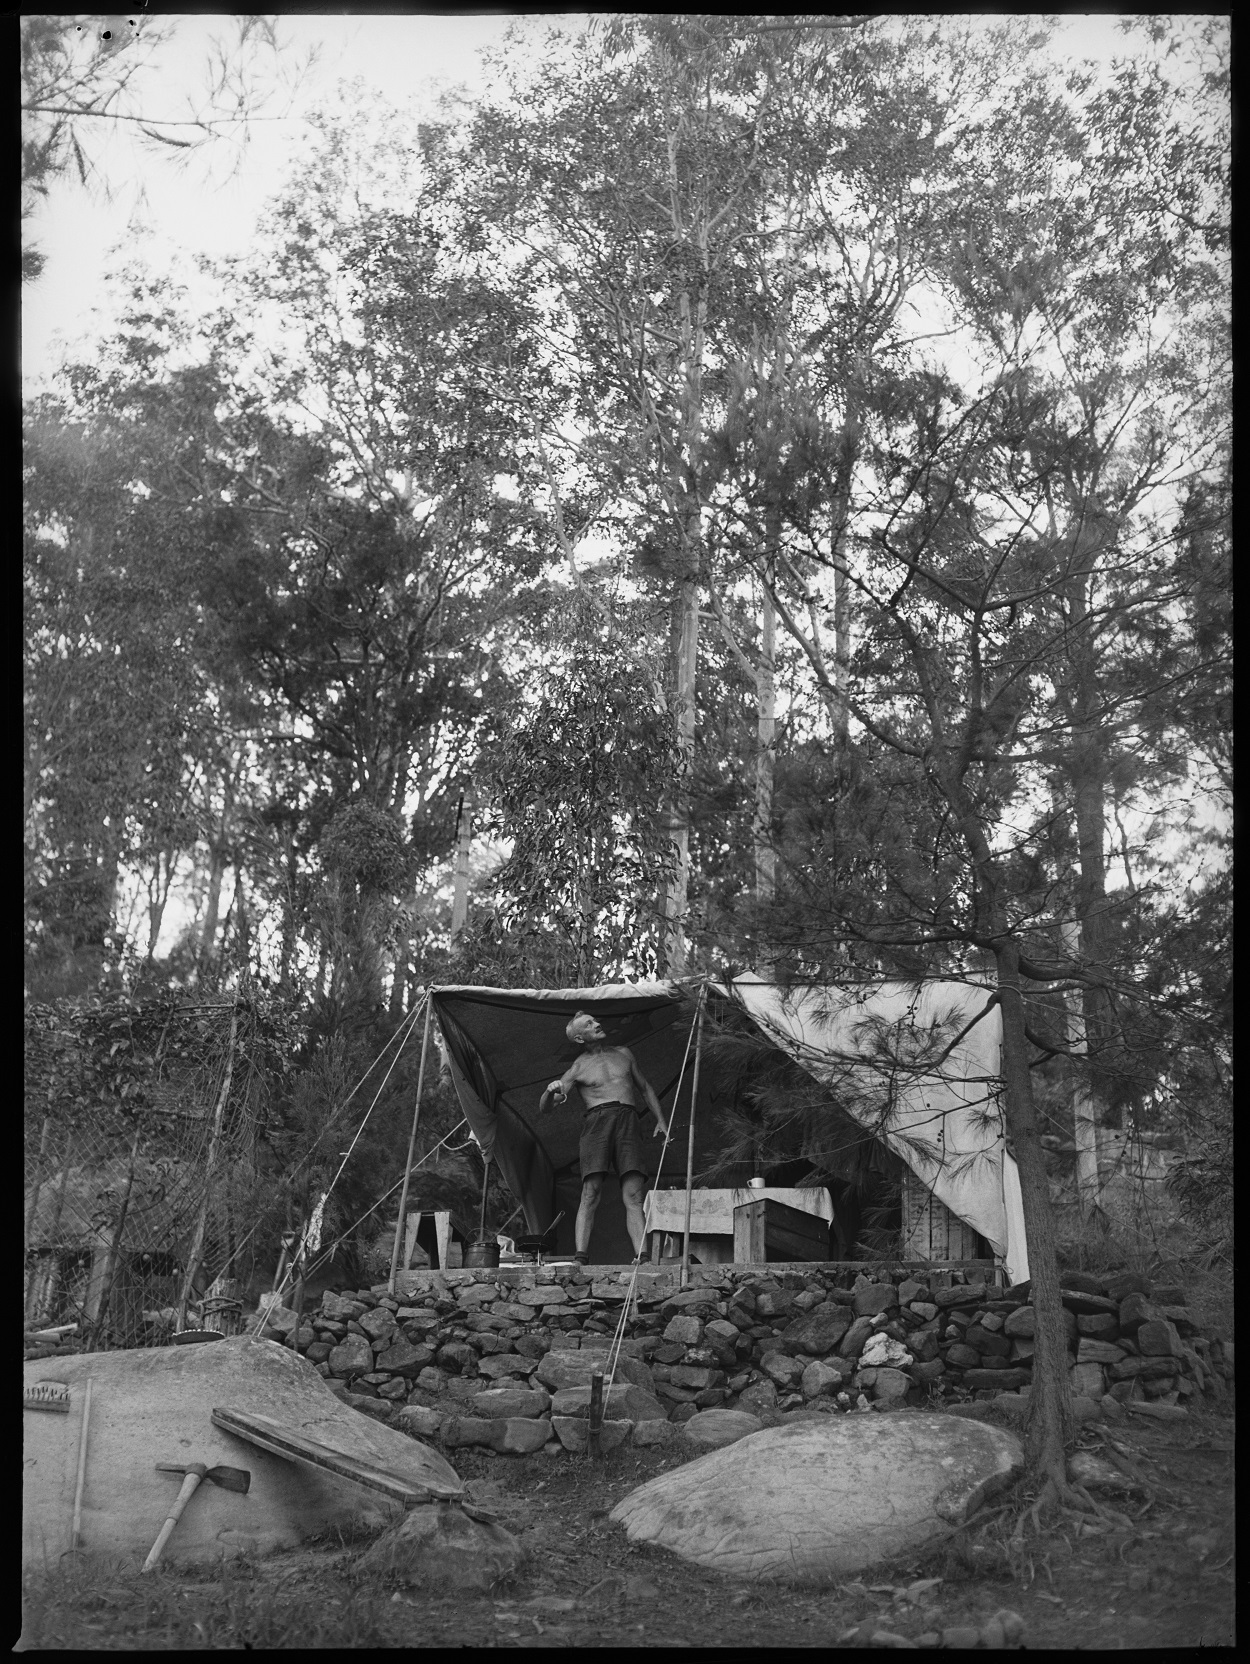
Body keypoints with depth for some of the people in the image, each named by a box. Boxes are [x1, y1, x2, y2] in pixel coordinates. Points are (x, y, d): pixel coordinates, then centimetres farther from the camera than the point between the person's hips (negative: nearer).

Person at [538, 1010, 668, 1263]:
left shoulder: (623, 1053, 23)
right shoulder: (577, 1069, 14)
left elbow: (646, 1088, 32)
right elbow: (542, 1109, 9)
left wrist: (661, 1120, 19)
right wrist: (550, 1091, -14)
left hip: (628, 1122, 2)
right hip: (597, 1121, -2)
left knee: (633, 1194, -11)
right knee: (591, 1192, -16)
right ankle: (580, 1257, -21)